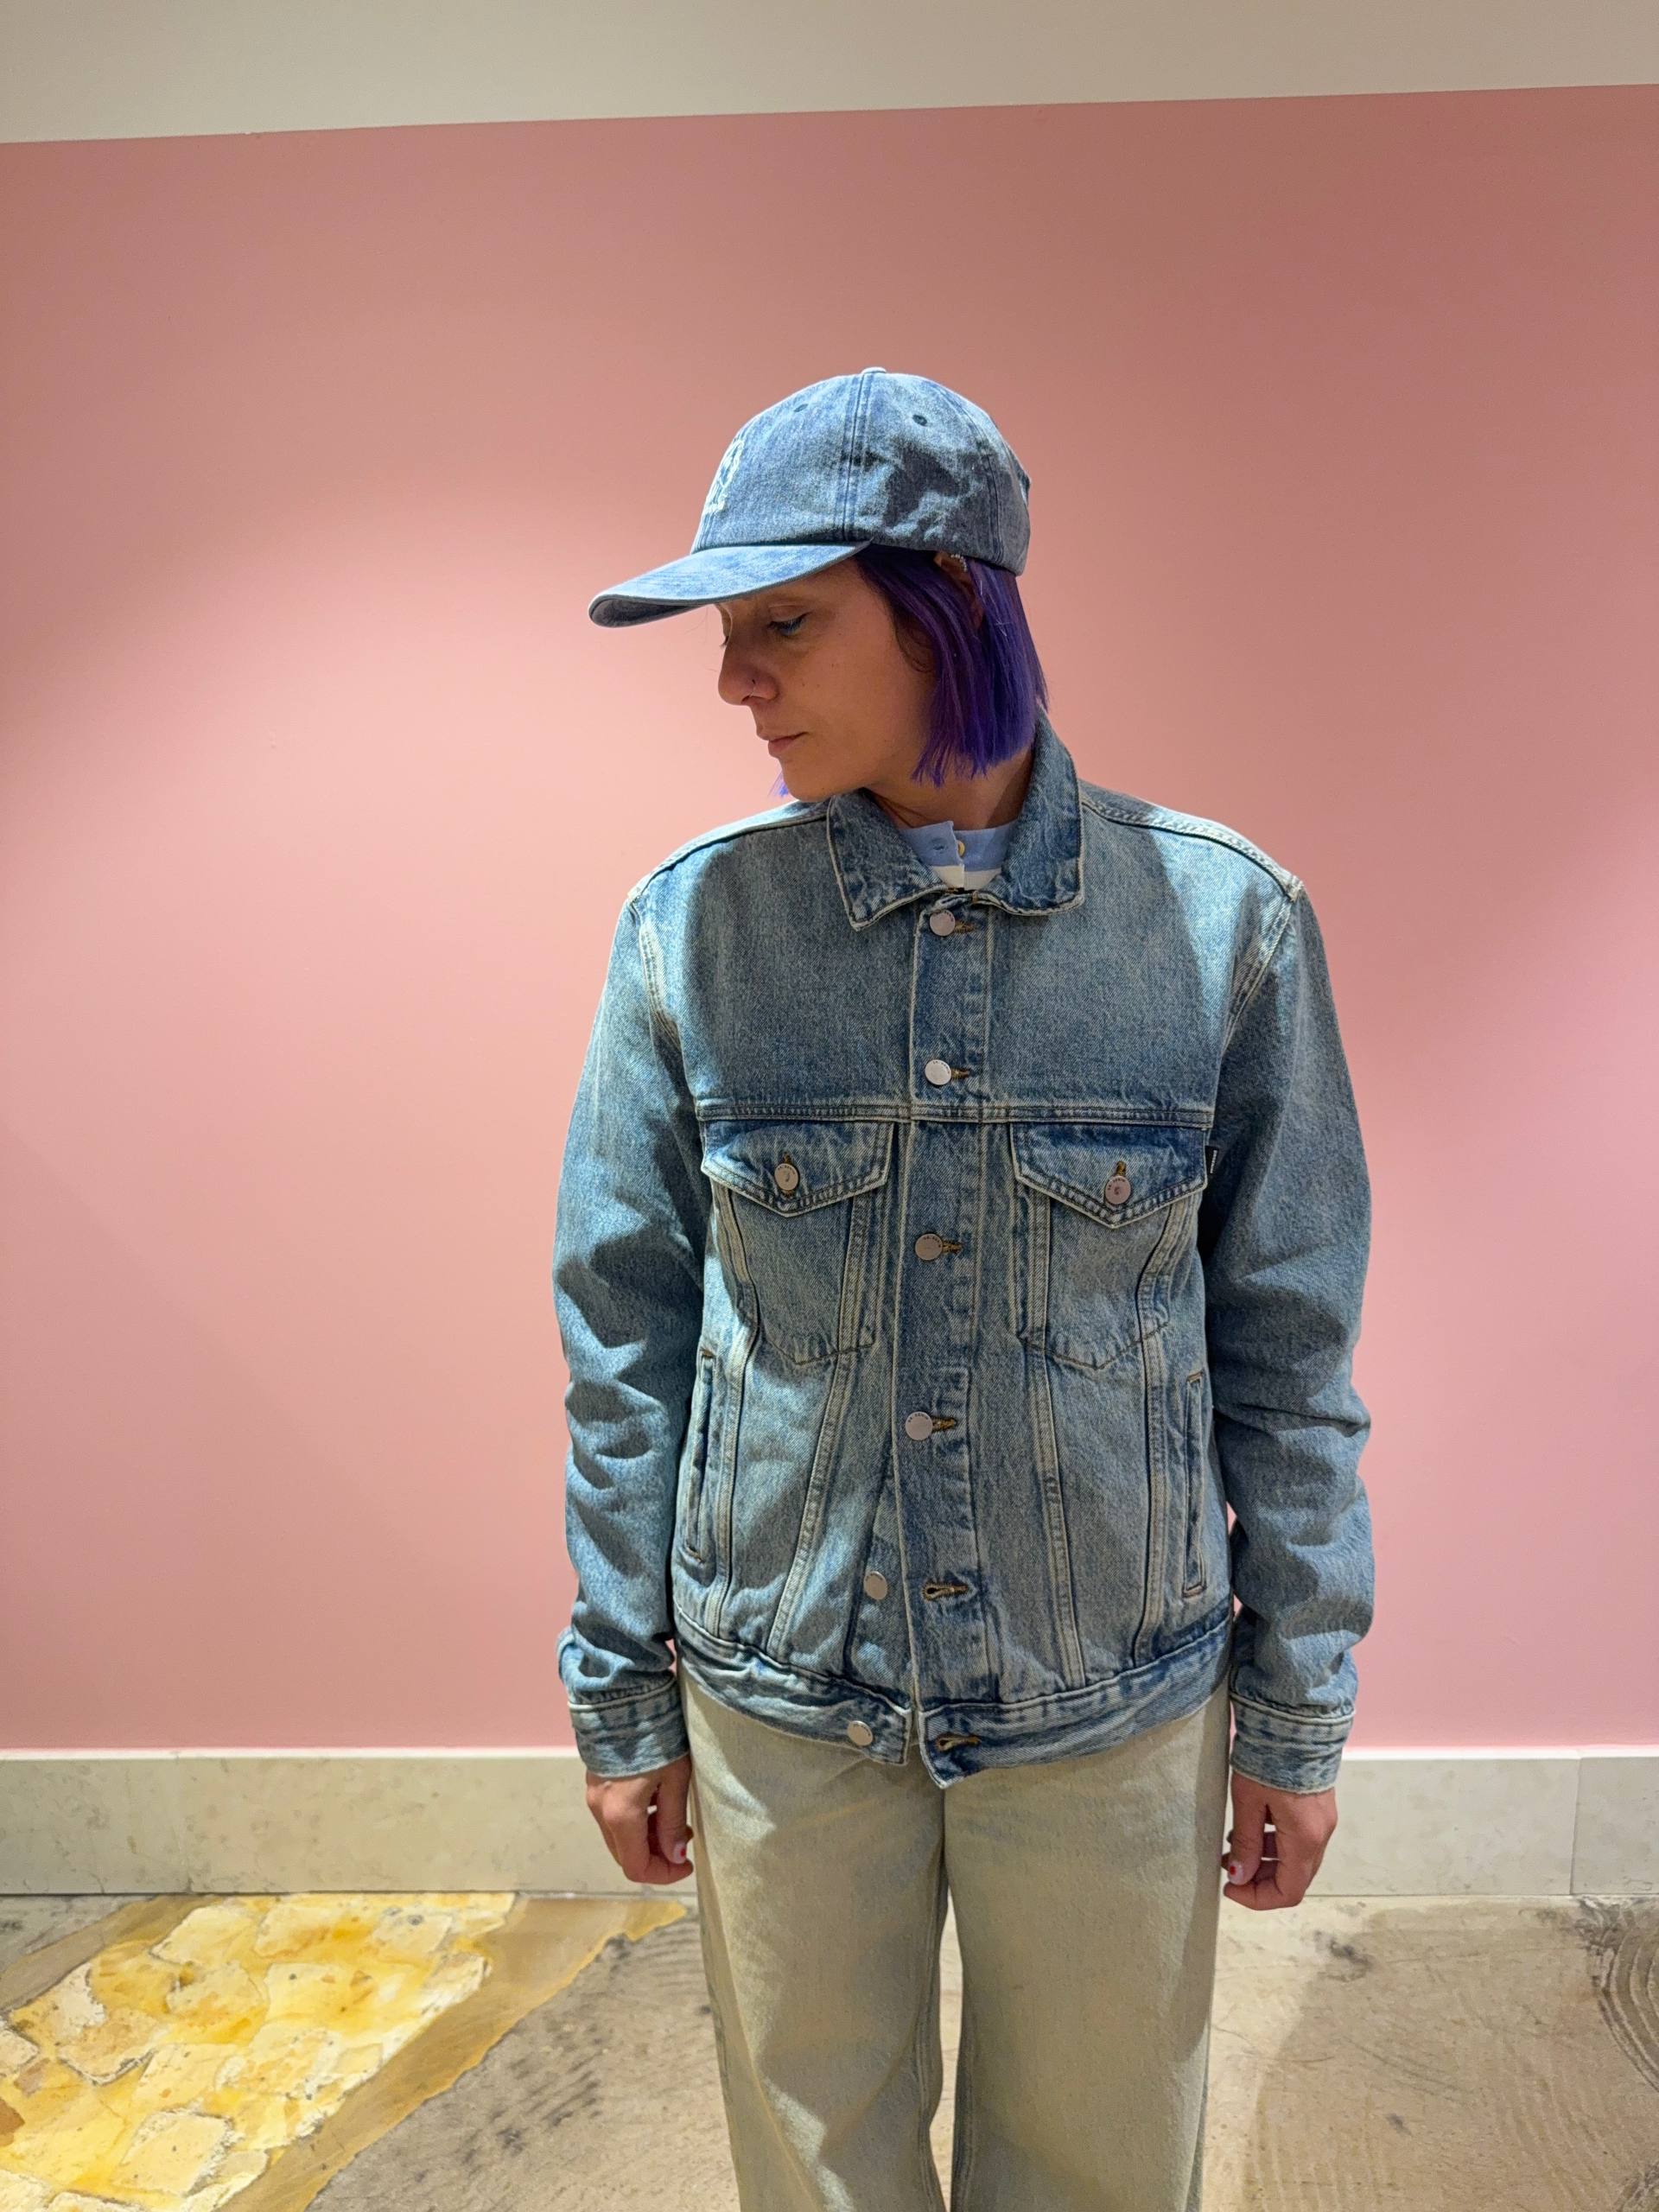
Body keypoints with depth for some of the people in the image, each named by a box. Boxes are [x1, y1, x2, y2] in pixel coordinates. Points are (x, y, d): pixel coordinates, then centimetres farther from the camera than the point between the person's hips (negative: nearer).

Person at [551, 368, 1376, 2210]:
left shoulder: (1220, 921, -11)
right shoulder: (693, 924, -9)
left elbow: (1286, 1346, -4)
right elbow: (625, 1337, -2)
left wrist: (1298, 1717, 2)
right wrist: (622, 1697, 3)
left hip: (1116, 1711, 0)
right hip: (781, 1704, 1)